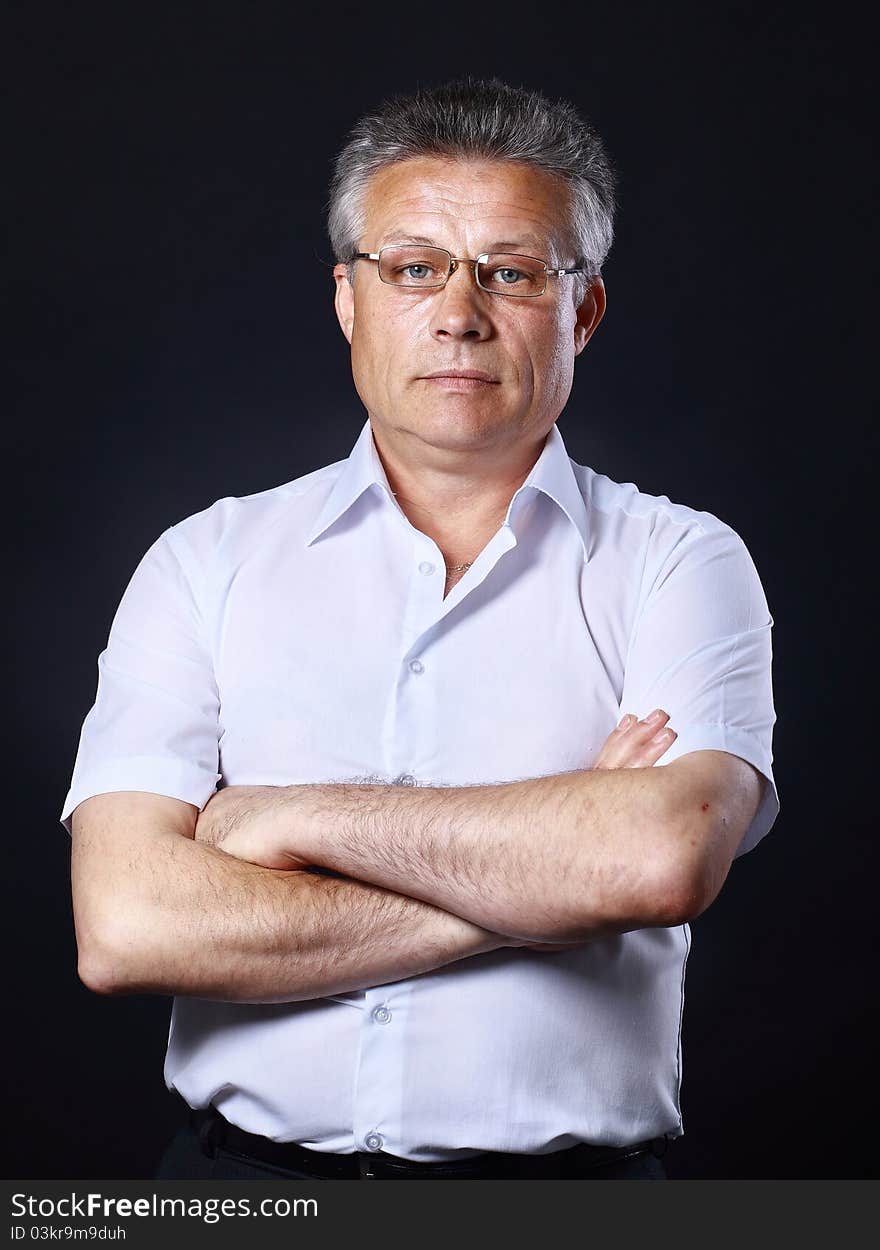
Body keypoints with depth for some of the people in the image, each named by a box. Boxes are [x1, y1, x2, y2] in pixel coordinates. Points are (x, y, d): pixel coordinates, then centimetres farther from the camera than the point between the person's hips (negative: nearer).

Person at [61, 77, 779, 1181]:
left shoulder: (681, 563, 5)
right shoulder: (208, 562, 7)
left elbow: (665, 857, -14)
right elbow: (124, 926, -5)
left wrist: (304, 817, -7)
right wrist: (535, 888, -8)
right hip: (247, 1172, 1)